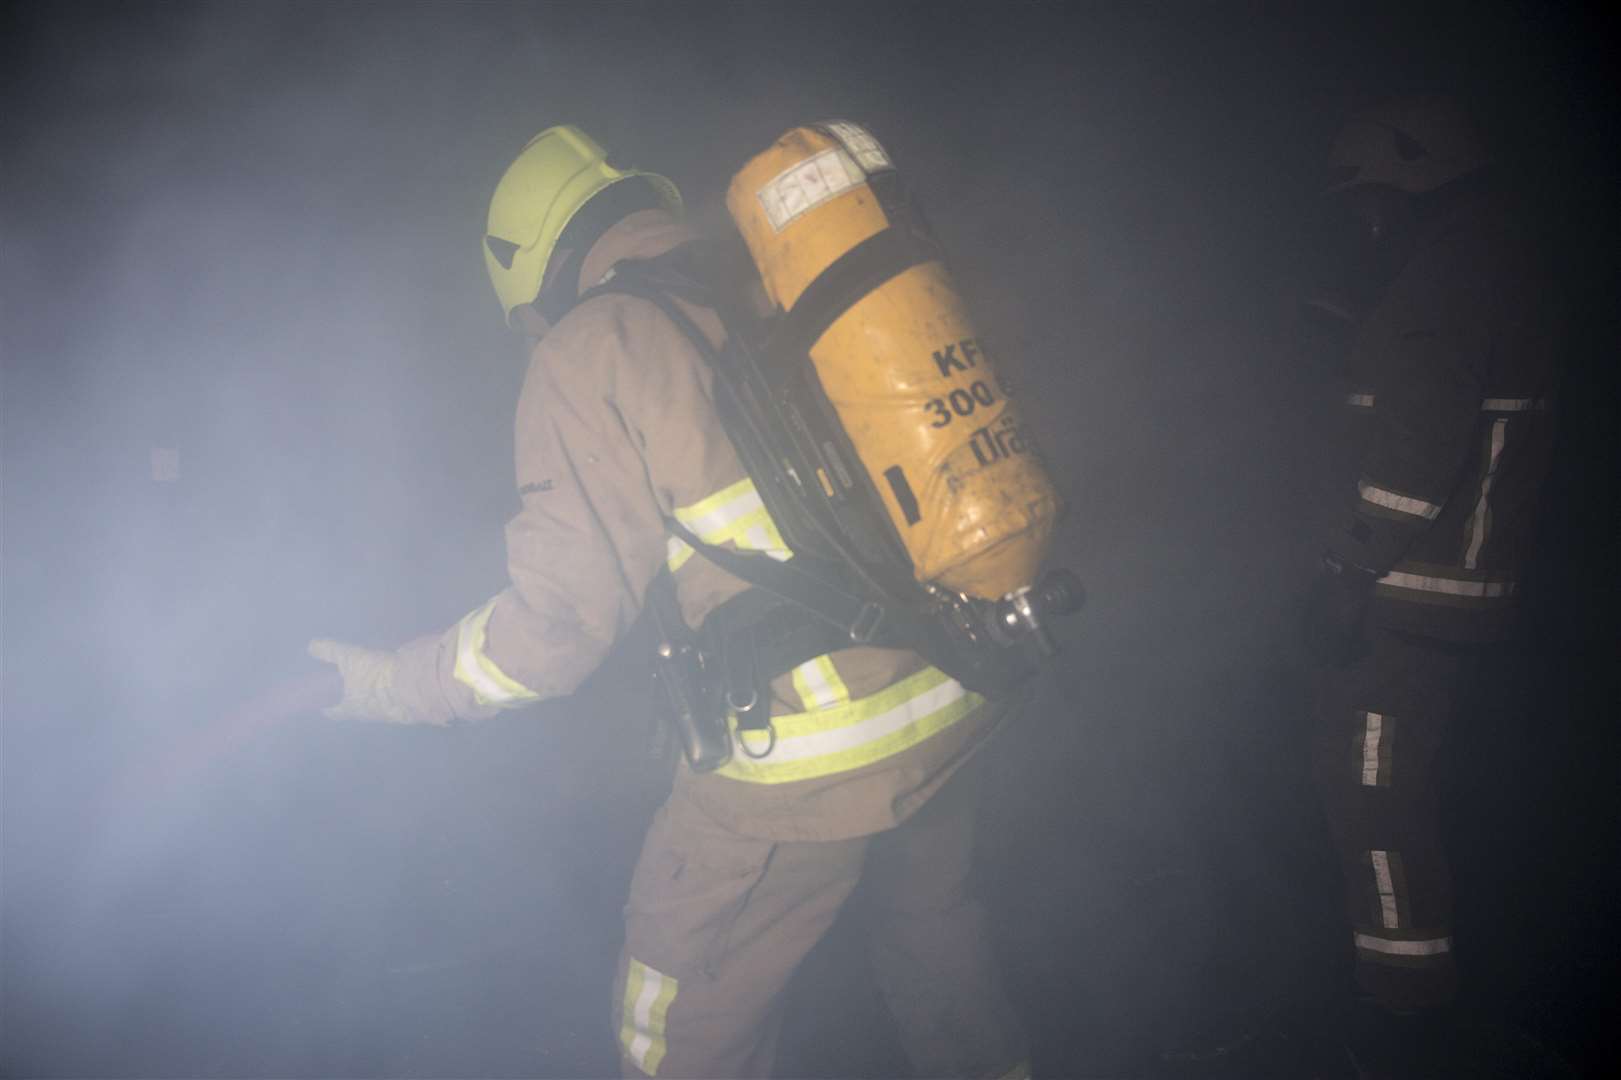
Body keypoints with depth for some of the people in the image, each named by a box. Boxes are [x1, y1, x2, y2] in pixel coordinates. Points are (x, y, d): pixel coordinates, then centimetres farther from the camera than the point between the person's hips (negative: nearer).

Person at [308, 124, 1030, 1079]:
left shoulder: (592, 349, -7)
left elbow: (557, 624, -8)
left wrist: (390, 684, 7)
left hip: (804, 764, -6)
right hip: (958, 701, 7)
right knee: (932, 927, 31)